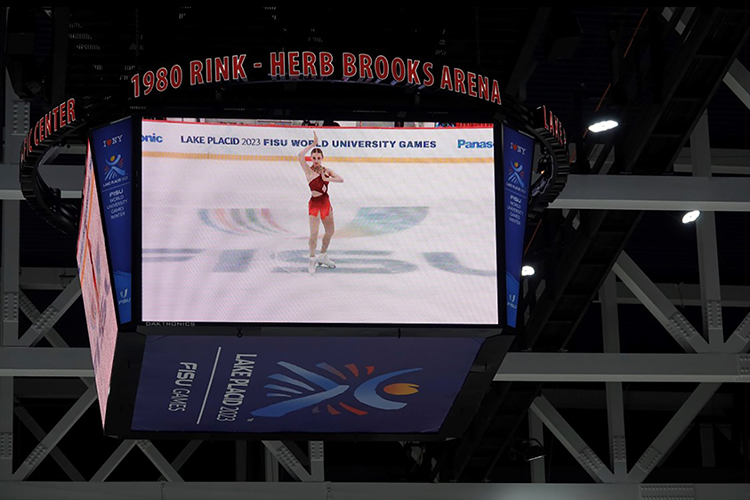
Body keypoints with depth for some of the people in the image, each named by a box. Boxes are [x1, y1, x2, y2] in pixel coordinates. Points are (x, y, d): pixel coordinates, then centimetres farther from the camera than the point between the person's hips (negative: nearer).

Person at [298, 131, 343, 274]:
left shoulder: (326, 171, 5)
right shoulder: (309, 170, -9)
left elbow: (341, 179, -5)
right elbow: (301, 155, -26)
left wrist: (328, 179, -20)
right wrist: (313, 144, -22)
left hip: (325, 202, 6)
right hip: (315, 203, -6)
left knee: (330, 231, 17)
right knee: (314, 233, -11)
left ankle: (323, 256, 35)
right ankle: (312, 260, 4)